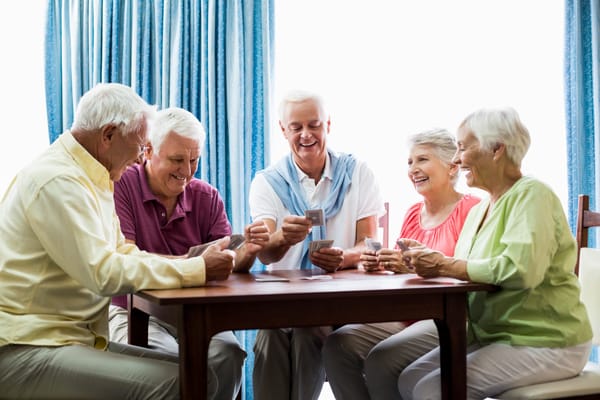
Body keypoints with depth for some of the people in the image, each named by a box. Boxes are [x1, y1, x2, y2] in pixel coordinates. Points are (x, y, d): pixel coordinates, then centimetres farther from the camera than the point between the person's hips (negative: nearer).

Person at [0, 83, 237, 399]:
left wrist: (203, 258, 2)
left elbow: (124, 253, 14)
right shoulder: (58, 181, -17)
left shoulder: (87, 178, 14)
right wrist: (199, 269, -15)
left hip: (79, 338, 10)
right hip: (26, 349, -10)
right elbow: (105, 273, -22)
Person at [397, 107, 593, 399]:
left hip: (545, 343, -8)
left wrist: (444, 266, -22)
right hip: (491, 337, 8)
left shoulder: (531, 195, -14)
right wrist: (429, 258, -8)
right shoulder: (479, 210, 13)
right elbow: (466, 271, 11)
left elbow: (522, 269, -29)